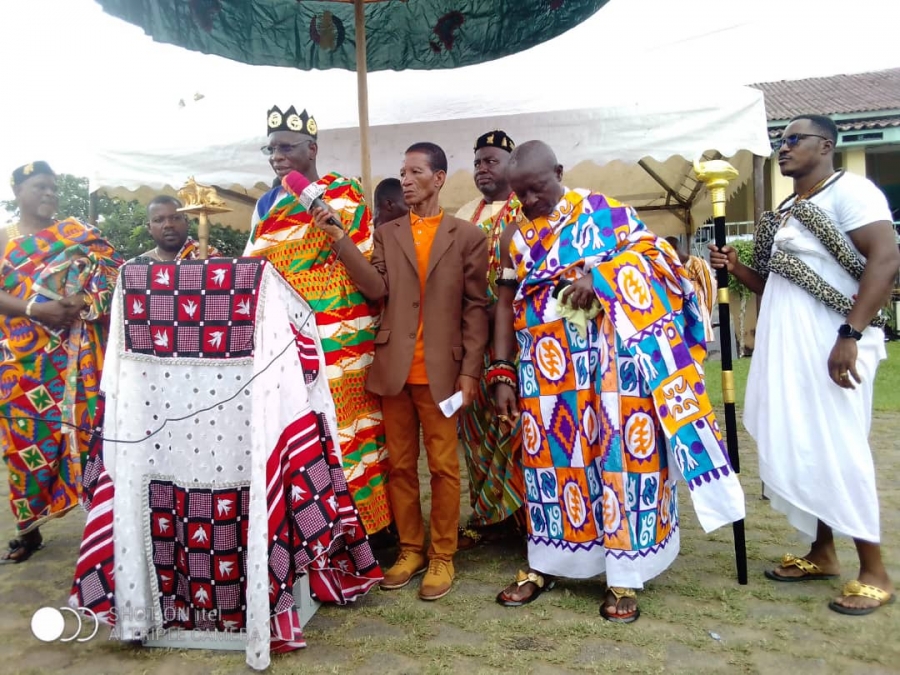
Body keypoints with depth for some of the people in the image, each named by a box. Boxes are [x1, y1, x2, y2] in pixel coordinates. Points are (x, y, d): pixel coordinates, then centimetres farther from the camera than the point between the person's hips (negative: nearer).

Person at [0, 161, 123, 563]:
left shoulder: (75, 233, 10)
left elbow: (111, 270, 0)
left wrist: (85, 300, -17)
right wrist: (35, 310, -17)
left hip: (76, 352, 0)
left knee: (83, 427, -1)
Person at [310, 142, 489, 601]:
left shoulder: (467, 236, 4)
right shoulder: (386, 234, 12)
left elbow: (476, 307, 1)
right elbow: (377, 290, -3)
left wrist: (471, 370, -6)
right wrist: (339, 238, -11)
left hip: (440, 370, -3)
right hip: (393, 367, 3)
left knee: (443, 466, 5)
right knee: (400, 464, 10)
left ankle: (442, 556, 18)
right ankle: (410, 550, 25)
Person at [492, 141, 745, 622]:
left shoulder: (600, 211, 3)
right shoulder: (515, 236, 11)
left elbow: (648, 248, -4)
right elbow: (505, 304, 9)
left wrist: (598, 274, -20)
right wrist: (502, 373, 2)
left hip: (606, 365, -3)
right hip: (544, 371, 3)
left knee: (616, 455, 0)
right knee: (550, 459, 9)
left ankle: (624, 577, 11)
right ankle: (544, 565, 22)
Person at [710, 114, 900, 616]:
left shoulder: (850, 191, -7)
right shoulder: (787, 212, 18)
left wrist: (850, 335, -26)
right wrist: (736, 268, 4)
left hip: (831, 345, -8)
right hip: (787, 347, 8)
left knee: (838, 450, -6)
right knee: (803, 450, 11)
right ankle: (822, 554, 22)